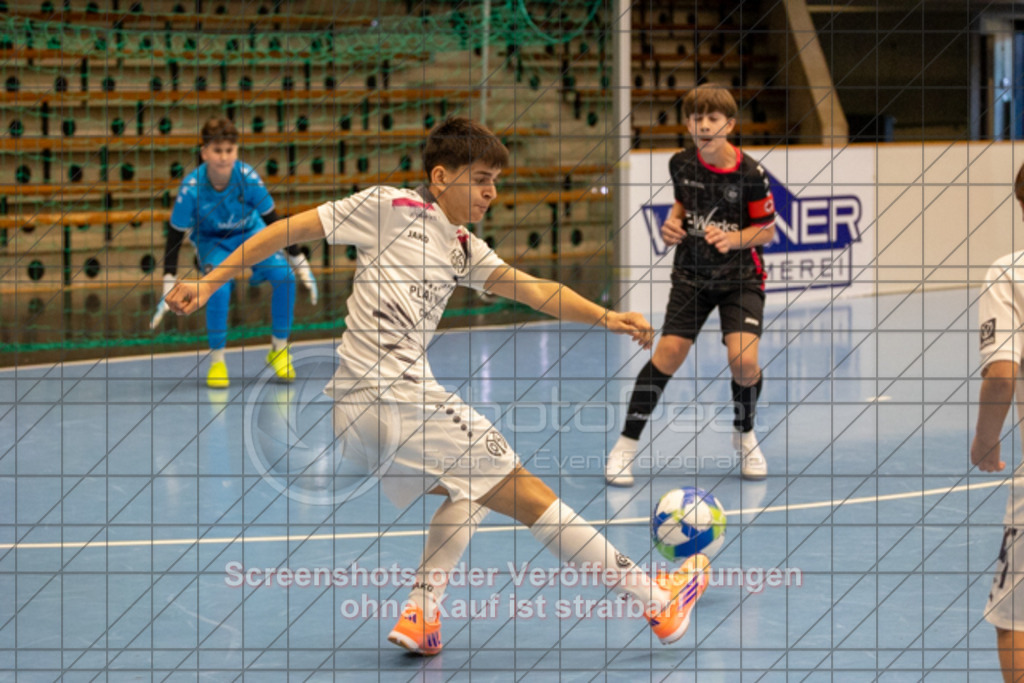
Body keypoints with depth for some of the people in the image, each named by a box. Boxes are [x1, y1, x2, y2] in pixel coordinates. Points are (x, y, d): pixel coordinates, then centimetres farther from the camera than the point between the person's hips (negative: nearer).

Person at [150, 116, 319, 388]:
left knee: (284, 276, -21)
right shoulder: (192, 188, -29)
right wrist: (168, 290, -23)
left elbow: (273, 221, -13)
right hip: (212, 240, -2)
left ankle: (279, 350, -1)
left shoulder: (248, 177, -27)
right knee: (219, 289, -29)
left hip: (250, 232, 2)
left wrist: (300, 263, -8)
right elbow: (175, 237, -20)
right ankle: (216, 361, -9)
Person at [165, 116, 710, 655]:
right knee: (526, 492, -2)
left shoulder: (464, 249, 18)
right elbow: (288, 230, 1)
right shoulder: (390, 208, -2)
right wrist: (208, 284, -2)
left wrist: (603, 316, -11)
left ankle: (420, 613, 16)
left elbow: (530, 288, 4)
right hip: (391, 395, -9)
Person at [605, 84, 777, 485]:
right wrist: (673, 222, -3)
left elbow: (767, 230, -6)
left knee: (744, 360, -17)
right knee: (668, 353, -10)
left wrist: (734, 238, -24)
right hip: (692, 274, 2)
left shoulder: (749, 174, -16)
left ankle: (744, 434, 14)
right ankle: (627, 444, 1)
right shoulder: (681, 164, -4)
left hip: (740, 277, -2)